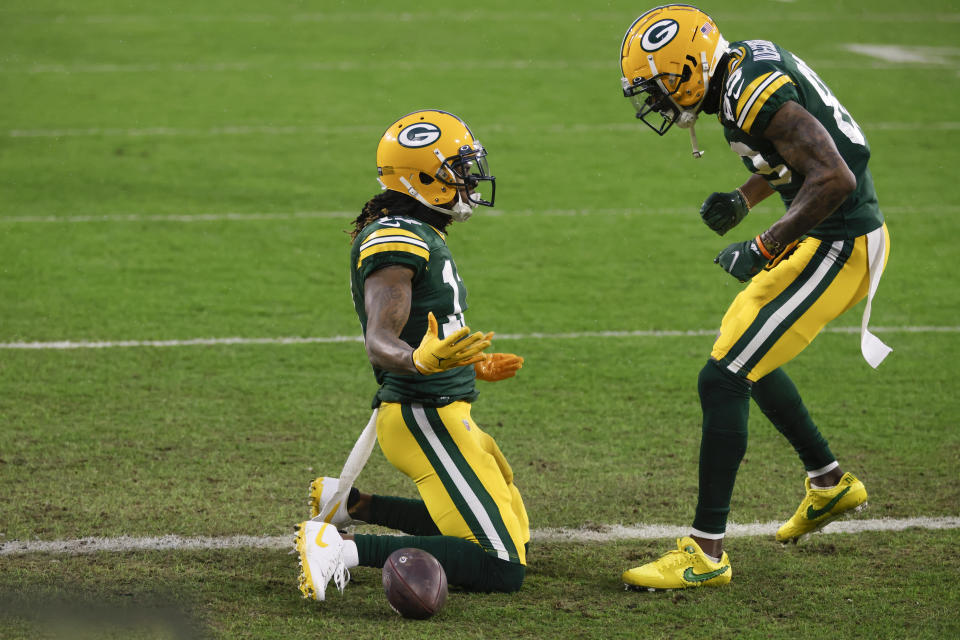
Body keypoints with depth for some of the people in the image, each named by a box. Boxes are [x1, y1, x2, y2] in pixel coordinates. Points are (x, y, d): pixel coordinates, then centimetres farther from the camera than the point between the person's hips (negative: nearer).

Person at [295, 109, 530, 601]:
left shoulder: (419, 236, 15)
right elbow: (380, 343, -27)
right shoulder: (395, 241, -17)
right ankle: (346, 550, -19)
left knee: (512, 536, 24)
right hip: (425, 417, -10)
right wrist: (421, 360, -48)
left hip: (443, 411, 10)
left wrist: (474, 366, 36)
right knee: (502, 569, -15)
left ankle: (349, 505, 21)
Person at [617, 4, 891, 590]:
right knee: (746, 357, 27)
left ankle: (707, 552, -8)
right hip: (826, 239, 11)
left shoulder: (755, 92, -23)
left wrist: (764, 248, -24)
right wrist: (743, 200, 10)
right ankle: (830, 483, 42)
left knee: (723, 379, -11)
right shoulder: (748, 63, 8)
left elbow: (835, 178, -31)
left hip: (838, 247, -11)